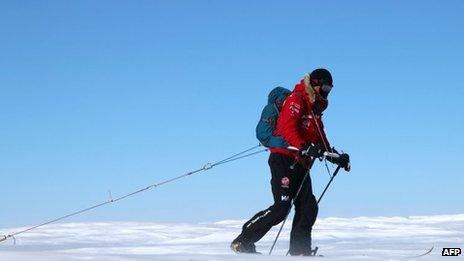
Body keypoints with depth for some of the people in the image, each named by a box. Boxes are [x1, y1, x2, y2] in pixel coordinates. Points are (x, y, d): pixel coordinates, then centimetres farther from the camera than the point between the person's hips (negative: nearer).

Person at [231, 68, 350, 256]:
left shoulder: (315, 109, 24)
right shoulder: (296, 100, -6)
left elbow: (321, 141, 29)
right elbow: (287, 126, -22)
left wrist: (337, 157, 17)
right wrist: (302, 147, -35)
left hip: (300, 163, 9)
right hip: (283, 159, -9)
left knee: (309, 208, 0)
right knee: (282, 207, -16)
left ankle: (299, 251, 4)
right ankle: (242, 242, -11)